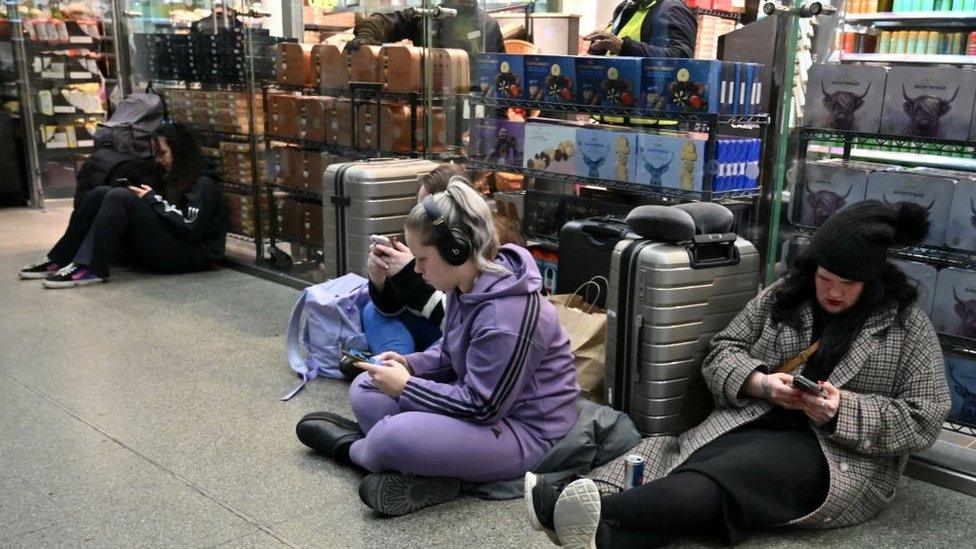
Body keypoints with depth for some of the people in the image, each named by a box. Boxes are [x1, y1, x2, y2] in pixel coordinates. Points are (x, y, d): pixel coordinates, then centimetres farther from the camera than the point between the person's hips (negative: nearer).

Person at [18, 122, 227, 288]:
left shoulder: (204, 185, -5)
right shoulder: (175, 179, 23)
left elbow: (190, 230, -17)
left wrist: (154, 200, -11)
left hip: (189, 255, -8)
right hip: (161, 248, 8)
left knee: (120, 197, -22)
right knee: (101, 193, -2)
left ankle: (91, 269, -25)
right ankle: (59, 260, -7)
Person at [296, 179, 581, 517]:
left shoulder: (504, 318, -31)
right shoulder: (470, 284, -2)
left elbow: (481, 407, -27)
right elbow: (450, 351, 14)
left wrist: (406, 387, -19)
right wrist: (410, 364, -4)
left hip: (522, 429, -10)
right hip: (482, 397, 10)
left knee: (394, 437, -30)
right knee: (365, 390, 4)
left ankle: (351, 448, 7)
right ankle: (427, 471, -15)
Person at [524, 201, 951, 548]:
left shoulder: (908, 327, 2)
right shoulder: (783, 296, 10)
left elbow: (924, 418, -2)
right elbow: (723, 351, 8)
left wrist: (843, 410, -17)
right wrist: (761, 383, -13)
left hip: (840, 454, -4)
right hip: (755, 422, 4)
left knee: (723, 475, -35)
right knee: (693, 470, -32)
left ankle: (600, 514, -57)